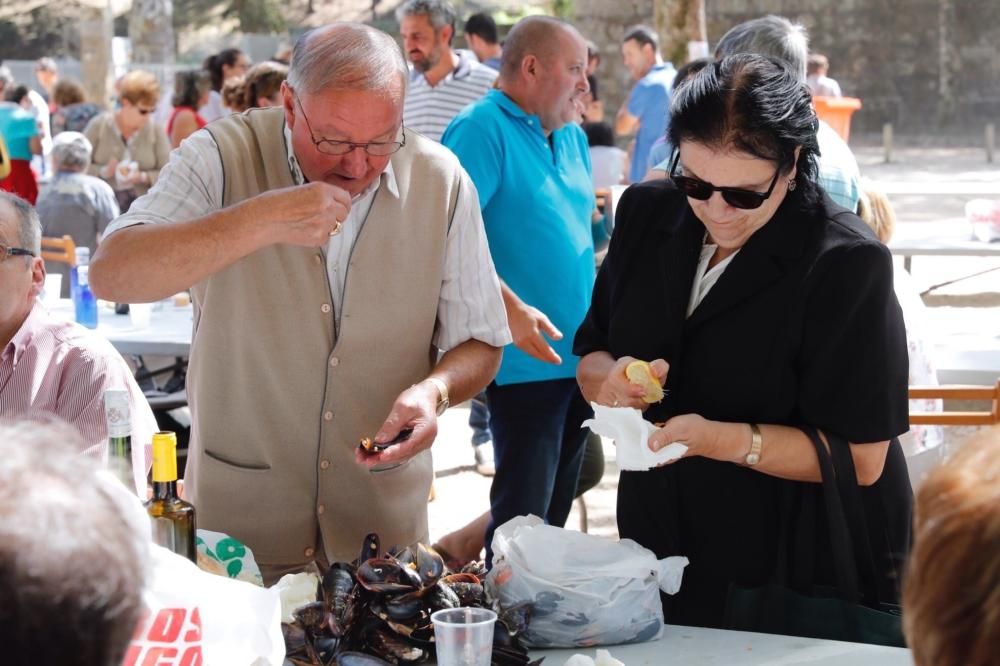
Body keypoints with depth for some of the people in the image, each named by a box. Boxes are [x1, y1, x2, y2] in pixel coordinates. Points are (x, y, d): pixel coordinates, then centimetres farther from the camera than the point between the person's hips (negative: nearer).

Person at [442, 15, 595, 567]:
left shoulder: (572, 137, 15)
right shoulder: (482, 129, -12)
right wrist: (510, 308, -28)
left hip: (577, 353, 8)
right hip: (526, 357, -8)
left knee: (558, 500, 17)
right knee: (523, 510, -5)